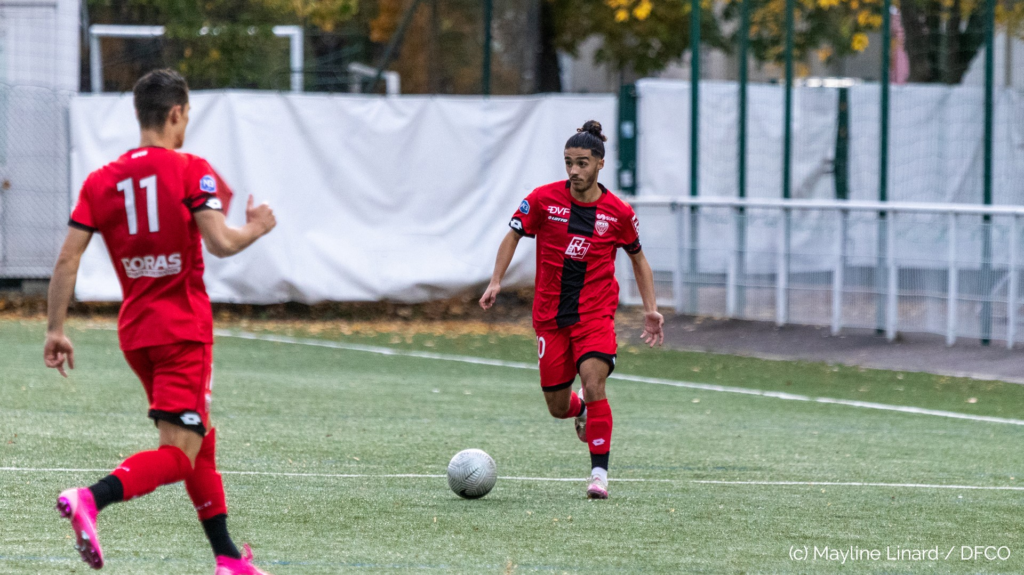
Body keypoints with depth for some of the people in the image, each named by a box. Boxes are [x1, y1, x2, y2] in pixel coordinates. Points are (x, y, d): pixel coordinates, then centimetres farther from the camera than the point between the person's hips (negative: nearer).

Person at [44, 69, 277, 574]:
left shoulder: (101, 180, 5)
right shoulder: (191, 171, -8)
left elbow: (67, 259, -1)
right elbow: (220, 243, -17)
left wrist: (55, 329, 3)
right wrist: (256, 229, 3)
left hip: (134, 332, 7)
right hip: (184, 329, -7)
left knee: (201, 439, 20)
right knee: (178, 454, -10)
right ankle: (90, 499, -35)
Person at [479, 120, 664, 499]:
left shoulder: (618, 212, -3)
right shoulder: (544, 199, -5)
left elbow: (638, 259, 11)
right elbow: (514, 235, 7)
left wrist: (651, 309, 4)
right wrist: (496, 282, -4)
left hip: (595, 314, -1)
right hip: (550, 315, 2)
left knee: (594, 385, -23)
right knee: (557, 408, 4)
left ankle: (599, 473, -14)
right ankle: (581, 410, 43)